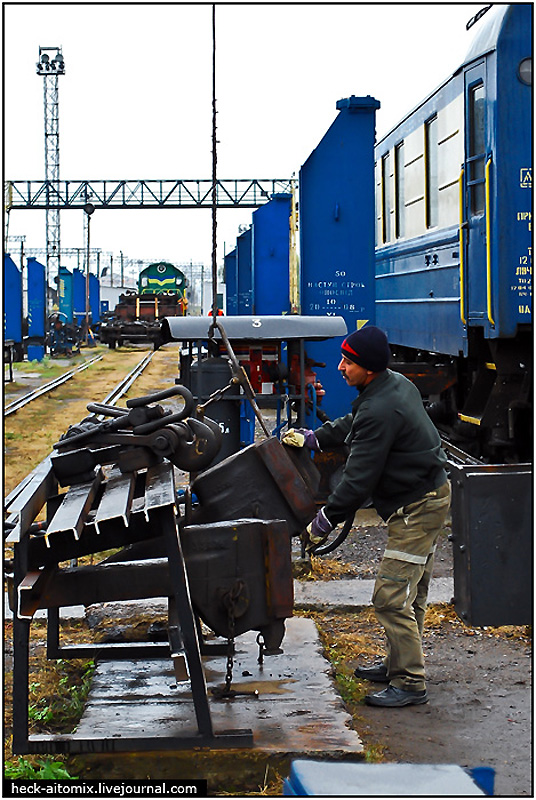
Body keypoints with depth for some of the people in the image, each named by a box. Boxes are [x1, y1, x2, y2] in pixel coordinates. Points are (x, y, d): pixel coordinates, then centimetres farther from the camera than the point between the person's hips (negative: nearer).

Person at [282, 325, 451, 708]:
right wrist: (313, 438, 18)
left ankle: (410, 683, -3)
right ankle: (399, 664, 32)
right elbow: (353, 424, 25)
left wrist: (324, 521, -15)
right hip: (431, 494, 11)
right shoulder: (397, 383, 7)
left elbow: (358, 479, -24)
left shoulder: (380, 410, -26)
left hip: (417, 508, -11)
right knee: (411, 593, 20)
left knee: (391, 597, -8)